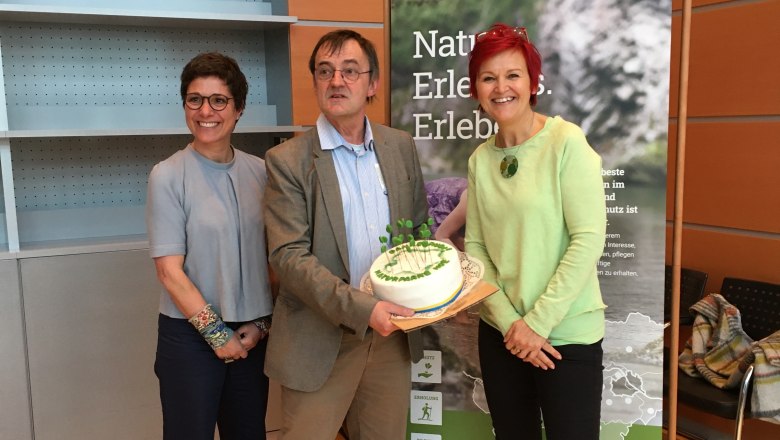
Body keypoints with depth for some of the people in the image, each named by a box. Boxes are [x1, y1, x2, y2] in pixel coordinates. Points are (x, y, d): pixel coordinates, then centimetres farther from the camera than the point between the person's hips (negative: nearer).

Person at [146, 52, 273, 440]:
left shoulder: (260, 171, 0)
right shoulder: (167, 176, -10)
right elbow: (169, 270, -11)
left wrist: (262, 324, -1)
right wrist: (217, 333, -9)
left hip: (253, 334, 4)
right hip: (191, 334, -3)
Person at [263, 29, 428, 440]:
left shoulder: (401, 147, 5)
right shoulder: (287, 160, -9)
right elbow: (289, 256, -16)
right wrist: (361, 309, -25)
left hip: (391, 333, 4)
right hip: (321, 340, -4)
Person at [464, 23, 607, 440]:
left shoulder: (566, 141, -11)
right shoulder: (480, 158, 3)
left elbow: (588, 240, -15)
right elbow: (475, 246, 3)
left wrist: (538, 322, -14)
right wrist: (508, 322, -8)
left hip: (566, 334, -4)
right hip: (500, 332, 5)